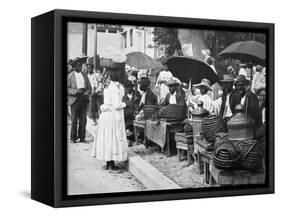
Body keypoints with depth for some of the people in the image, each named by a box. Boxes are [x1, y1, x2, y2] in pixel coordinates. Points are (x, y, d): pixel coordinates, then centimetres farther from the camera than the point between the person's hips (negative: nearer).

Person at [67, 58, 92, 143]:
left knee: (83, 119, 1)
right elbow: (68, 89, -4)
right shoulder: (70, 76, 2)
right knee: (74, 119, -3)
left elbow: (89, 88, 16)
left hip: (84, 99, 3)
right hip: (74, 99, -3)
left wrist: (87, 93, -6)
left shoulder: (84, 76, 14)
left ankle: (82, 137, 8)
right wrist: (76, 91, -18)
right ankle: (73, 137, 7)